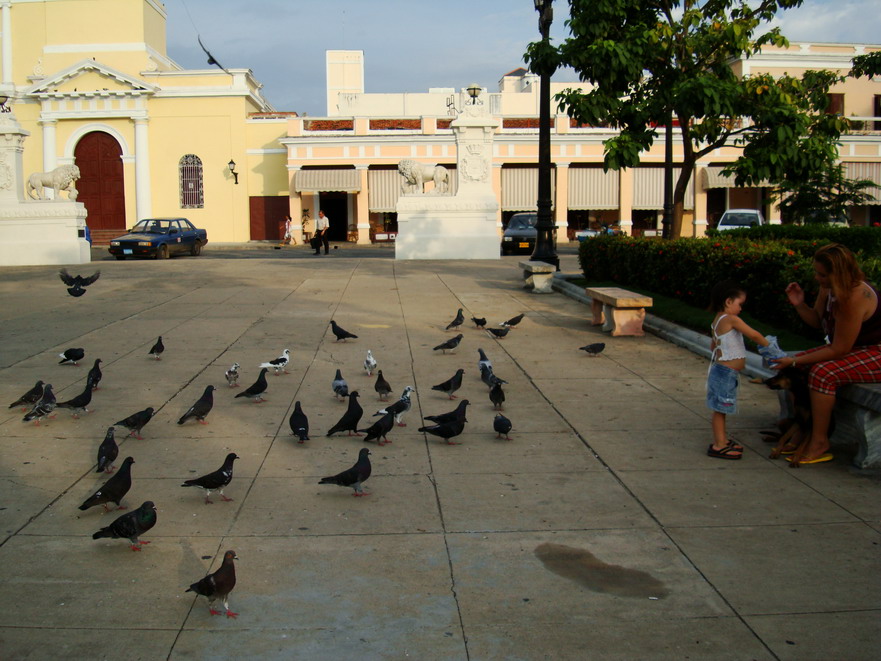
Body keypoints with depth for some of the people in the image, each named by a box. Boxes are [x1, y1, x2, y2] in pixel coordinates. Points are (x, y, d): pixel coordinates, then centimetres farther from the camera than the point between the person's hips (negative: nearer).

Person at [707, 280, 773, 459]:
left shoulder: (718, 321, 12)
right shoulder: (731, 319, -16)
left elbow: (713, 345, 25)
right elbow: (754, 335, -16)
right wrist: (769, 345, -3)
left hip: (722, 370, 9)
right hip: (726, 372, -9)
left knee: (721, 409, 15)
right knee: (720, 409, -4)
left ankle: (722, 441, 24)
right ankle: (718, 445, 0)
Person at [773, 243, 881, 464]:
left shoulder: (855, 297, -31)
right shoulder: (829, 288, -4)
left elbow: (839, 350, -28)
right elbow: (818, 321, 9)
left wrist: (795, 361, -23)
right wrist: (799, 305, -11)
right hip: (853, 348, 10)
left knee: (822, 371, -30)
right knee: (797, 366, -3)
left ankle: (819, 442, -19)